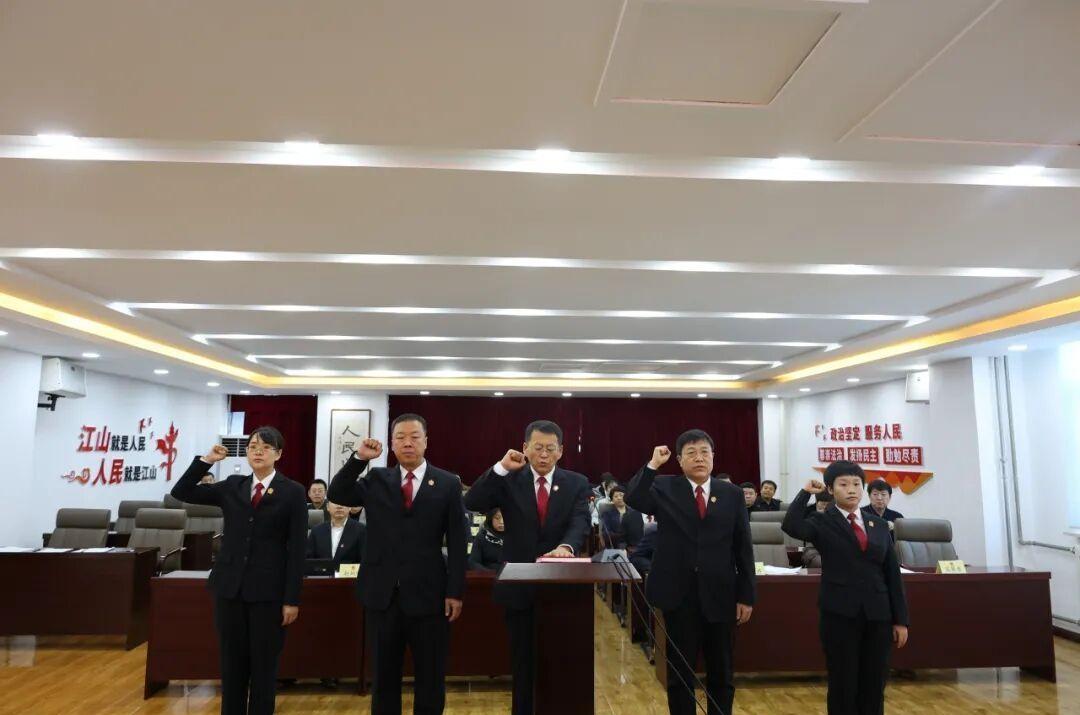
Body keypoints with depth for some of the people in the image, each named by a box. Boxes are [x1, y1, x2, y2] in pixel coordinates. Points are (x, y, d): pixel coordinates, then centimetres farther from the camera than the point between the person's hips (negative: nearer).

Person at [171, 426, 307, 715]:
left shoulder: (292, 491, -4)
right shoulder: (232, 486, 8)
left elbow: (297, 549, -6)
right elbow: (181, 492, 8)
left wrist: (292, 598, -8)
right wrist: (206, 460, -4)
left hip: (269, 590, -3)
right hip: (230, 586, 3)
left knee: (264, 665, 8)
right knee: (232, 663, 12)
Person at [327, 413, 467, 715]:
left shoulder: (448, 484, -2)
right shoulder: (377, 479, 7)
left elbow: (456, 543, -3)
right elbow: (337, 495, -2)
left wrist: (455, 592, -6)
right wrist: (359, 458, -11)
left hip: (428, 593, -2)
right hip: (383, 593, 2)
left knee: (431, 678, 10)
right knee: (384, 675, 15)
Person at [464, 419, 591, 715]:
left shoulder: (576, 483, -1)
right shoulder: (509, 480, -2)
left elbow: (580, 523, -15)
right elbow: (472, 503, -15)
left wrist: (566, 546, -36)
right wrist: (501, 467, -23)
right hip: (519, 586, 0)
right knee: (523, 662, 13)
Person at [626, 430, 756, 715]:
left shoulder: (731, 493, 3)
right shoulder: (664, 488, -1)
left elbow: (743, 548, 4)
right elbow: (633, 499, -22)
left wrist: (746, 596, 2)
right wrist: (653, 464, -23)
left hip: (720, 596, 2)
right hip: (679, 596, -1)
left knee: (721, 674, 14)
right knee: (680, 673, 10)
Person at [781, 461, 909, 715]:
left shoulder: (879, 524, 9)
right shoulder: (823, 523, -2)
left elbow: (892, 573, 10)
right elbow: (791, 526, -24)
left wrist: (900, 619, 7)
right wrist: (806, 492, -15)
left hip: (878, 615, 3)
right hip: (840, 614, -3)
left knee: (874, 686, 9)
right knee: (843, 685, 5)